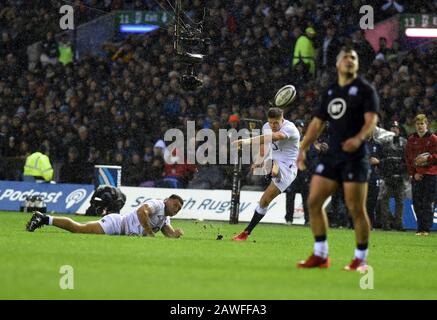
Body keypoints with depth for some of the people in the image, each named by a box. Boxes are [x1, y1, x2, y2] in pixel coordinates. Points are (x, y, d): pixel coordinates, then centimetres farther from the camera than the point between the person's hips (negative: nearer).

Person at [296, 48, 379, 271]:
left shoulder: (365, 90, -3)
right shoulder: (330, 92, 15)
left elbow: (372, 119, -15)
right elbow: (318, 123, 19)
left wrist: (359, 138, -33)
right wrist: (303, 149, 10)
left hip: (355, 158, -6)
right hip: (332, 156, 6)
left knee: (356, 209, -6)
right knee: (313, 202, 1)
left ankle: (361, 259, 6)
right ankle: (320, 255, 10)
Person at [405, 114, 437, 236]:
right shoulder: (411, 139, 10)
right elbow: (408, 158, 10)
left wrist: (427, 158, -21)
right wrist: (413, 173, 0)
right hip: (416, 175, 4)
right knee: (417, 203, 2)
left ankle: (426, 228, -6)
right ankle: (420, 228, 8)